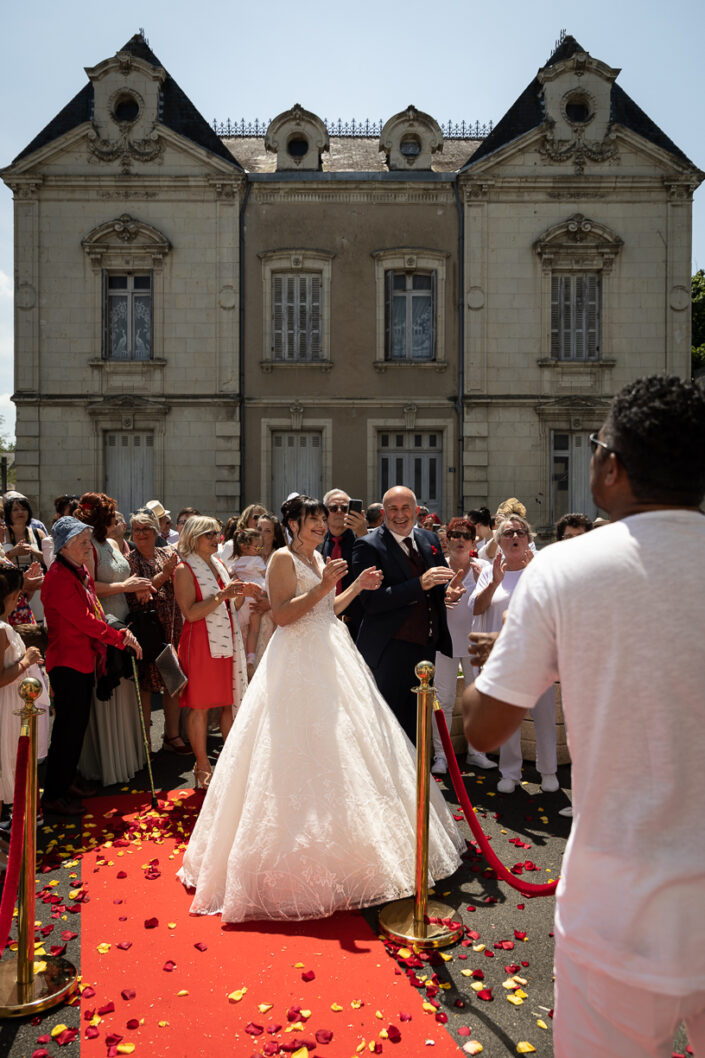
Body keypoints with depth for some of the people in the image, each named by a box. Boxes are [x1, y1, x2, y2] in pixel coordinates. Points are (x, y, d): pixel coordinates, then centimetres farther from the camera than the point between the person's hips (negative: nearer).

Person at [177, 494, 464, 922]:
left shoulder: (318, 558, 16)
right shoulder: (283, 558, -10)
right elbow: (283, 615, -19)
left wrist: (358, 587, 10)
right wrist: (323, 586, -23)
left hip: (330, 658, 9)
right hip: (299, 662, -9)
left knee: (343, 742, 13)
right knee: (304, 753, -5)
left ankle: (339, 844, 29)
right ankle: (303, 852, 8)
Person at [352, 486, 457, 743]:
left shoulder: (430, 539, 9)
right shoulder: (368, 546, -11)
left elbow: (443, 577, 20)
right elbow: (371, 601, -20)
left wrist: (450, 591, -5)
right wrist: (420, 584, -28)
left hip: (426, 646, 6)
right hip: (390, 651, -6)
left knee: (414, 726, 18)